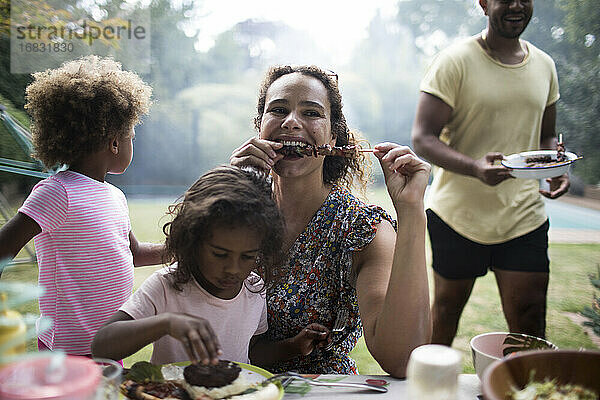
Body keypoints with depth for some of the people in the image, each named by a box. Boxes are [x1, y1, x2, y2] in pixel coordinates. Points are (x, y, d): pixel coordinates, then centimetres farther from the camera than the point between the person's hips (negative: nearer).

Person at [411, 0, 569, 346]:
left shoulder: (544, 65, 10)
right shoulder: (455, 61, -8)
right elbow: (423, 138, -13)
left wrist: (556, 170, -3)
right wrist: (475, 168, -30)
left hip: (524, 216, 4)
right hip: (458, 213, -3)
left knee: (530, 325, 3)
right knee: (447, 307, 15)